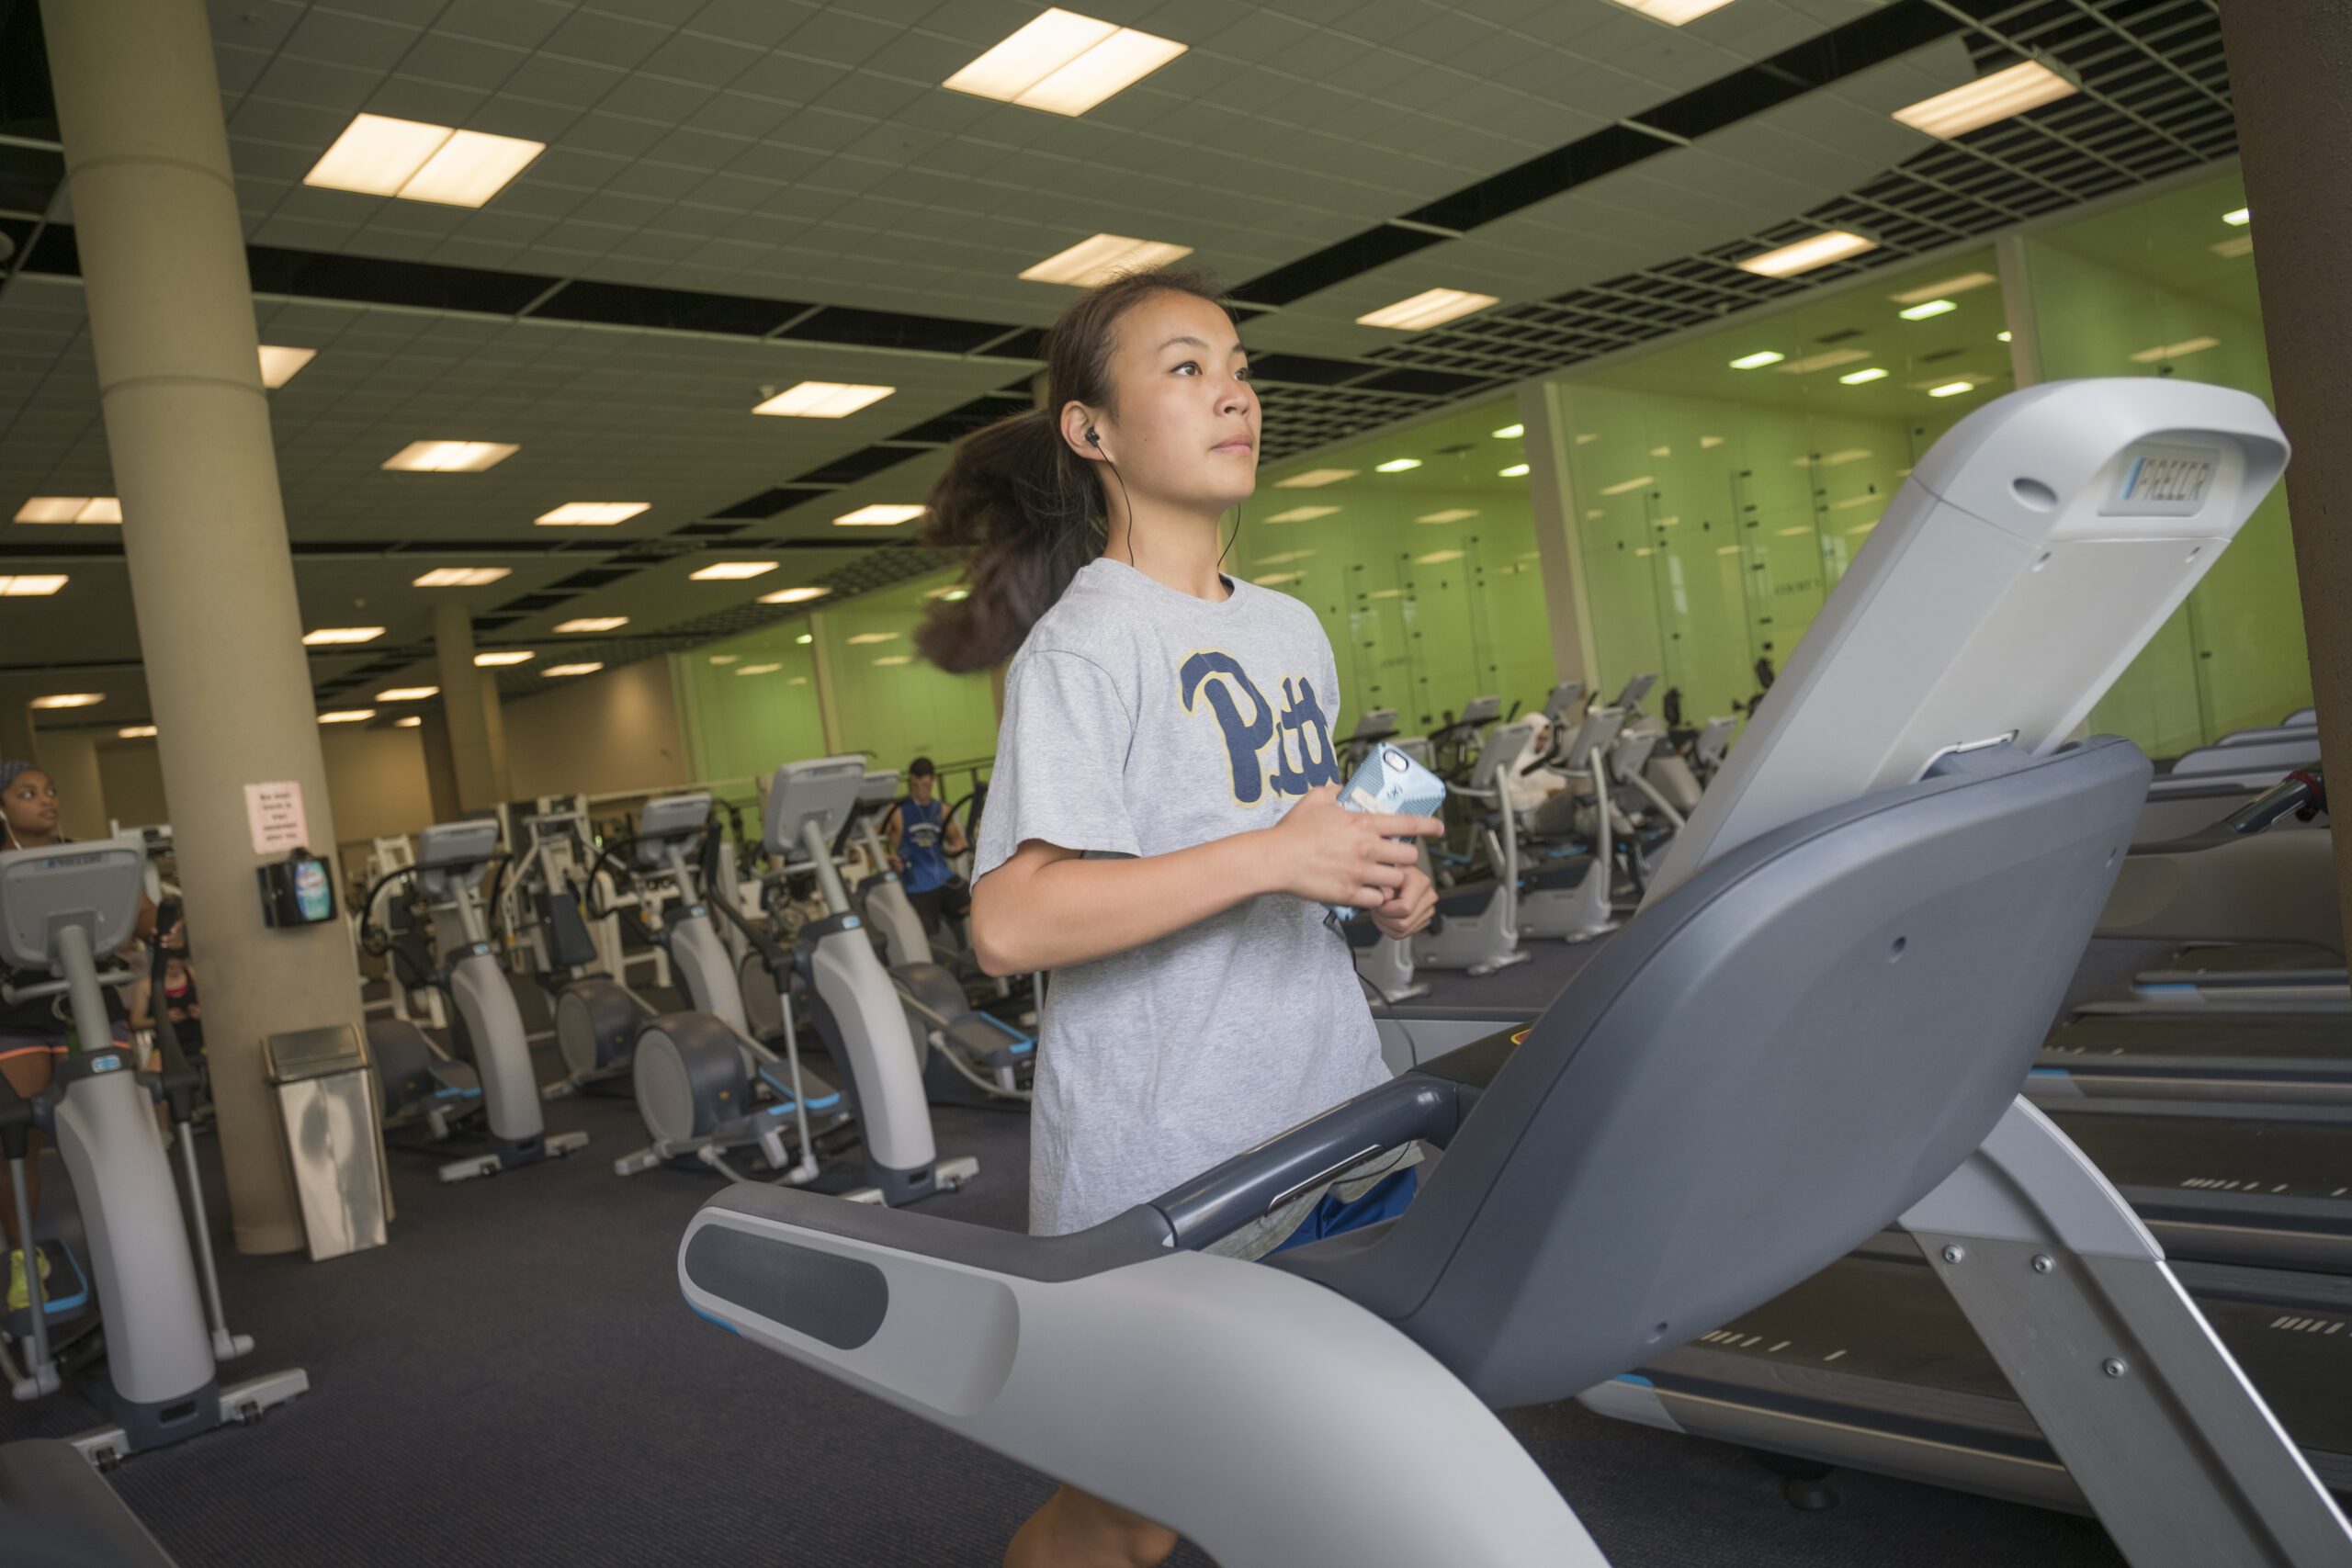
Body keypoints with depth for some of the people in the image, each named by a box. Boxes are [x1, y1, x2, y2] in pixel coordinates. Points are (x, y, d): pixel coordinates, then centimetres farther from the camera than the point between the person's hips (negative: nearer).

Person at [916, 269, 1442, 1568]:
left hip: (1335, 1121, 7)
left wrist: (1378, 886, 3)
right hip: (1162, 1168, -7)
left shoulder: (1292, 632, 11)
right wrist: (1271, 858, -26)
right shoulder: (1085, 642, -14)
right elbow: (1010, 923, -24)